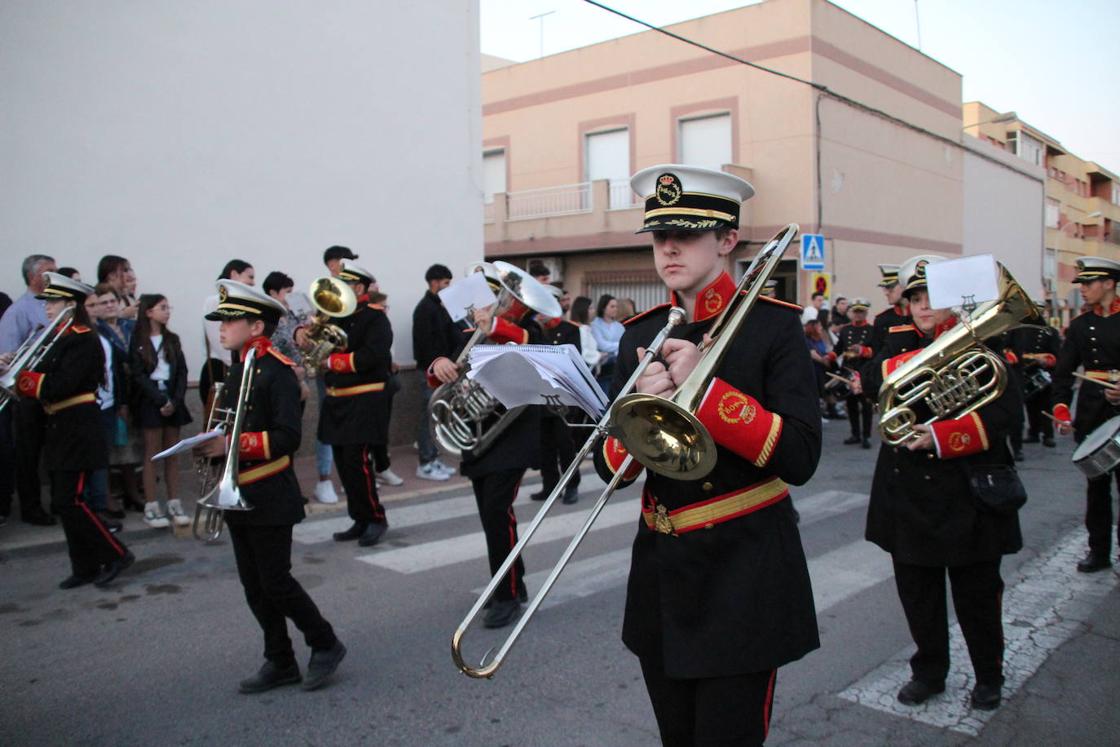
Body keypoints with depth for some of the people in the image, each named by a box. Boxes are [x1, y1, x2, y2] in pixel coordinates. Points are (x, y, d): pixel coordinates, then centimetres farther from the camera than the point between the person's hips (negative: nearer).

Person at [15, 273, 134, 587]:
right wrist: (22, 378, -8)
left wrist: (20, 378, -16)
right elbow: (46, 380, 10)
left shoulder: (83, 340, -14)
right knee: (64, 502, 11)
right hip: (61, 430, 9)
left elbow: (60, 386, -22)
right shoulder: (60, 339, 14)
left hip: (78, 430, -9)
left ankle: (116, 555, 4)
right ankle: (85, 567, 19)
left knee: (68, 501, -9)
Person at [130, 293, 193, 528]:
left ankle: (174, 504, 8)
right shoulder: (137, 341, -2)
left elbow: (182, 372, 5)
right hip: (150, 400, -4)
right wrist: (161, 400, -16)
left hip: (173, 398, 4)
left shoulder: (172, 339, 11)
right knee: (152, 453, -3)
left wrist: (175, 400, -8)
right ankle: (151, 507, 1)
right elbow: (138, 376, -9)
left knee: (173, 453, 4)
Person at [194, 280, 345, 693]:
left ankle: (326, 645, 16)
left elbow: (287, 437, -21)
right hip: (239, 496, 9)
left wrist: (233, 445, -28)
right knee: (254, 586, 12)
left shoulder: (277, 370, -15)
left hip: (270, 498, -9)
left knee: (275, 582, -2)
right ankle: (280, 662, 24)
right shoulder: (238, 368, 12)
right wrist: (213, 446, -3)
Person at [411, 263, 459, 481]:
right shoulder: (425, 308, -13)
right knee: (428, 416, -4)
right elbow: (424, 341, -20)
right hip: (431, 370, -9)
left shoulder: (438, 306, 16)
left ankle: (433, 458, 20)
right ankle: (425, 464, 2)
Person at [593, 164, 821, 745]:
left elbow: (800, 459, -17)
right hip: (662, 570, 5)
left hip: (744, 570, -4)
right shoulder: (641, 335, 5)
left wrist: (703, 384, -24)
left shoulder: (772, 324, -8)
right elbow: (610, 467, 3)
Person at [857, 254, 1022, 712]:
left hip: (968, 492, -3)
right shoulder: (899, 339, 8)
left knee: (977, 593, 9)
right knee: (917, 590, 13)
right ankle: (929, 671, 31)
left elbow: (1003, 409, -15)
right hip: (908, 491, 3)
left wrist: (942, 436, -26)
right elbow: (873, 380, -10)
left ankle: (988, 676, 30)